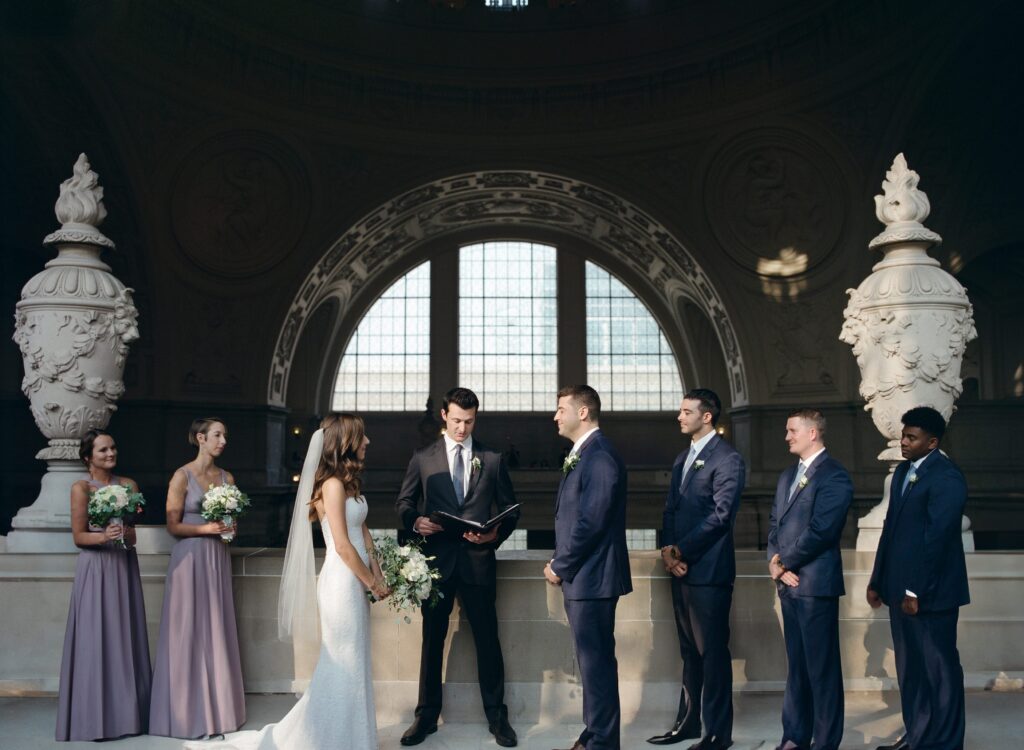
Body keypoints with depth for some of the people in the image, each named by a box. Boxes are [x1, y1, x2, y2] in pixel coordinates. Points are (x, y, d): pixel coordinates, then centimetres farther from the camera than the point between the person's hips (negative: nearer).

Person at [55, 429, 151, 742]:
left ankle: (126, 712, 12)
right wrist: (104, 536, -23)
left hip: (124, 566, 4)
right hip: (95, 568, -4)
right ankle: (95, 717, 4)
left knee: (126, 637, 5)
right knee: (96, 639, -4)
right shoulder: (81, 488, -3)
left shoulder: (129, 485, 8)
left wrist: (128, 534, -14)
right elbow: (78, 536, -6)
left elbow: (136, 527, 8)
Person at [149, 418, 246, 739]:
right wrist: (205, 528, -18)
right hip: (190, 557, -5)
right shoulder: (183, 476, -7)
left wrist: (230, 527, -3)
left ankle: (217, 706, 16)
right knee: (189, 631, -1)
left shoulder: (227, 477, 9)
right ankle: (188, 710, 8)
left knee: (217, 630, 8)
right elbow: (173, 525, -8)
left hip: (218, 557, 5)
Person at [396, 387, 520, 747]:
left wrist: (496, 534, -13)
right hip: (437, 559, 1)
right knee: (432, 640, 10)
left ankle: (497, 716, 18)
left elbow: (510, 510, 6)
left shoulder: (493, 459, 5)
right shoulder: (423, 458, 5)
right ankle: (426, 715, 22)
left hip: (477, 560, -1)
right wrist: (415, 521, -12)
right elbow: (403, 502, 9)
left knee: (487, 640, 5)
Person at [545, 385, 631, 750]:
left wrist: (560, 567, -13)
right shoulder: (581, 454, 15)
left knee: (597, 661, -1)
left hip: (591, 577, -10)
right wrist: (561, 563, 8)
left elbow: (590, 522, -22)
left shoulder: (599, 456, -17)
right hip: (579, 576, 10)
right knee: (592, 659, 16)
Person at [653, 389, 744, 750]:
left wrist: (680, 551, -14)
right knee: (689, 651, 14)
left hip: (708, 569, -8)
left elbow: (720, 515, -17)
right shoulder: (682, 458, 17)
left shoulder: (727, 459, -10)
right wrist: (667, 550, -2)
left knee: (712, 652, -1)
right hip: (680, 569, 8)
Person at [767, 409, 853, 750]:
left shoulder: (833, 475, -10)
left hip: (815, 582, -8)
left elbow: (819, 531, -17)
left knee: (822, 667, 0)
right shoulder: (788, 475, 17)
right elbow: (774, 522, 16)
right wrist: (775, 562, -1)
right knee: (796, 664, 14)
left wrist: (783, 563, -9)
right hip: (788, 582, 8)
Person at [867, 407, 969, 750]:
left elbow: (936, 538, -19)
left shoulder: (946, 478, -14)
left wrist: (916, 592, -19)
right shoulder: (903, 471, 13)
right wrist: (877, 580, 14)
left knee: (939, 669, 4)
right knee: (909, 668, 15)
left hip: (929, 592, -8)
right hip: (900, 588, 8)